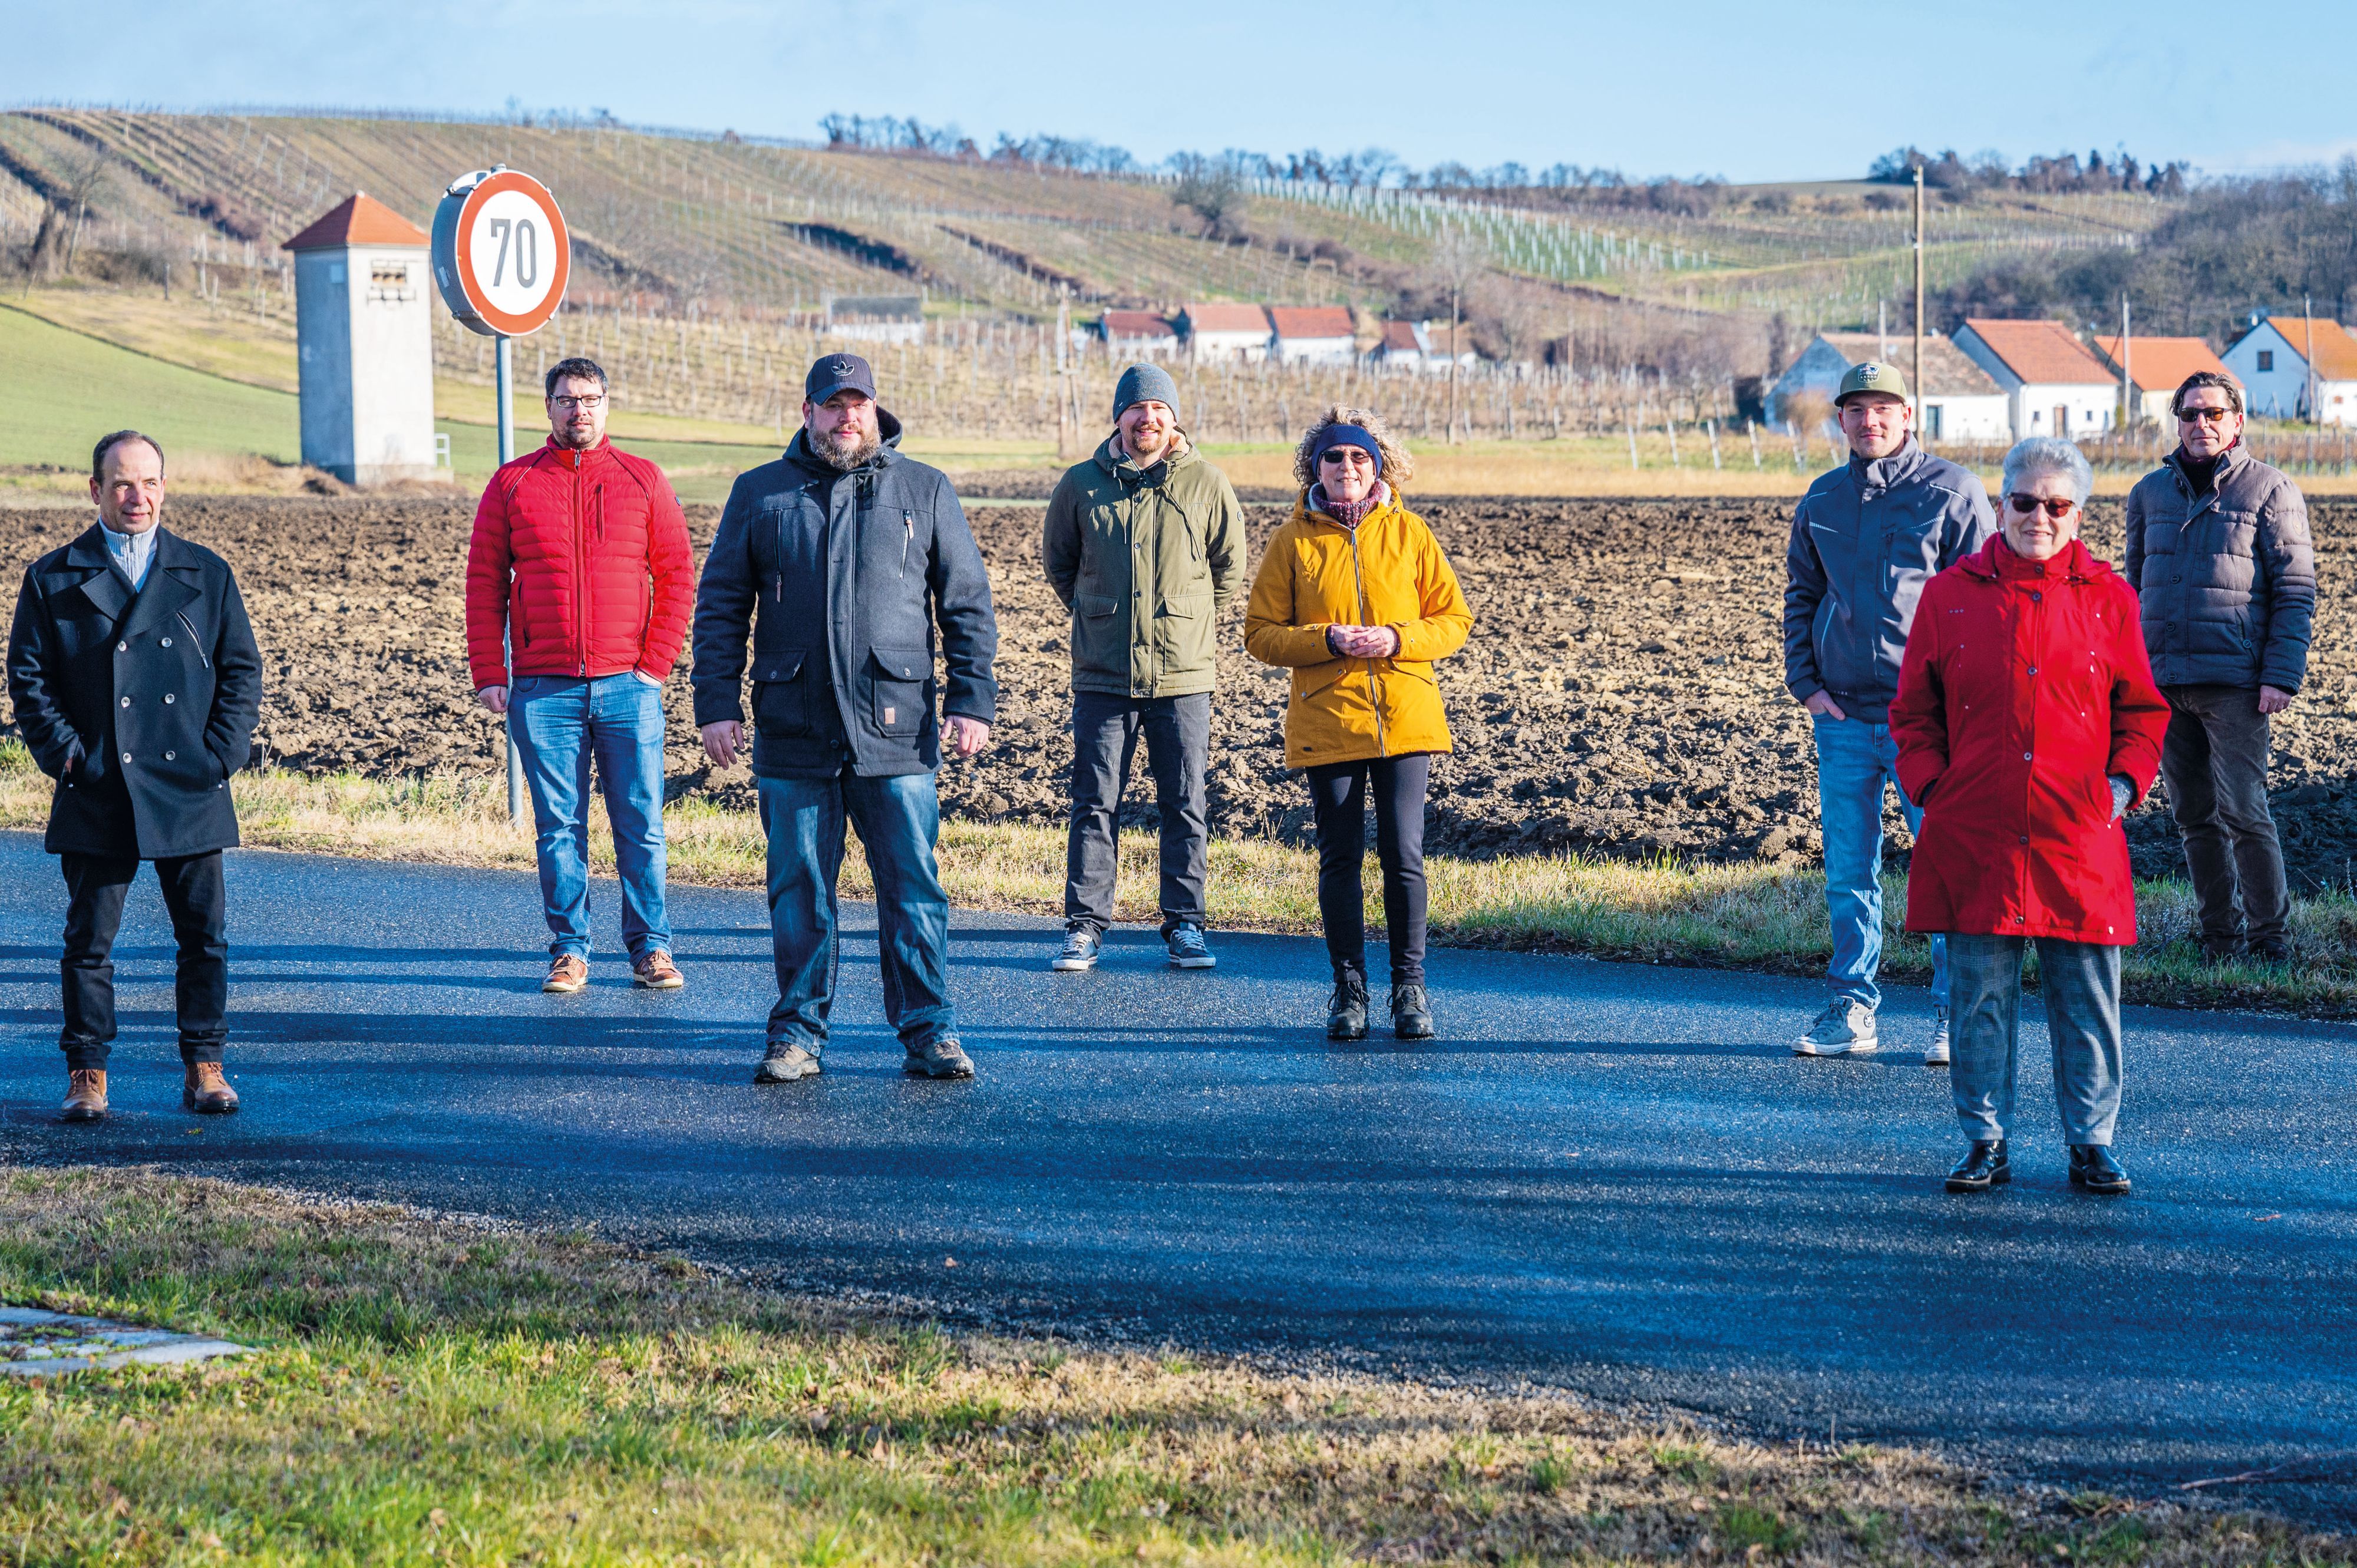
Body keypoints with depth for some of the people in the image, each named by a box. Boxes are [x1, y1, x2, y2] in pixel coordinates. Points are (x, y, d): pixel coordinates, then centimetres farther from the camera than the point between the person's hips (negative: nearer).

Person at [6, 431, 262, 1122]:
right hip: (97, 793, -1)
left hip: (189, 787, 2)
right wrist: (65, 752, -6)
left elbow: (242, 669, 9)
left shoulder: (207, 574, 9)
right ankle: (87, 1075, 10)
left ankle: (204, 1067, 14)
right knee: (90, 938, 2)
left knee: (204, 935, 3)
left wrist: (220, 753, -2)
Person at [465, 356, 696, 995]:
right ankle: (569, 952, 10)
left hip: (629, 684, 0)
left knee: (640, 823, 1)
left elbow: (677, 578, 6)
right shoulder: (512, 485, 6)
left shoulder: (643, 481, 7)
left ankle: (651, 948, 9)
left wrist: (656, 664, -3)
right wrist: (488, 673, -2)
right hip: (543, 690, 0)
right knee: (558, 827, 3)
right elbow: (484, 584, 6)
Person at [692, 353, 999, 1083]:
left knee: (913, 886, -1)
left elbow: (968, 604, 9)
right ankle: (797, 1035, 12)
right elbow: (720, 607, 9)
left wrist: (971, 701, 0)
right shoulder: (760, 495, 9)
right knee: (798, 891, 5)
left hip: (896, 732, -1)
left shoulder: (925, 491, 8)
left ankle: (929, 1030, 5)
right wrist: (717, 706, 1)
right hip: (793, 733, 1)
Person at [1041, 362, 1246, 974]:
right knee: (1094, 805, 3)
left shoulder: (1208, 485, -1)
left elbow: (1229, 567, 12)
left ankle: (1186, 925, 14)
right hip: (1103, 676, 0)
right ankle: (1085, 925, 9)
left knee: (1185, 806, 5)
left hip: (1184, 675, 0)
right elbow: (1058, 561, 17)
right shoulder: (1082, 484, 1)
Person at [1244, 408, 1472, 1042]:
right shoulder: (1292, 542, 2)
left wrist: (1397, 639, -13)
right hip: (1327, 722, 0)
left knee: (1404, 856, -3)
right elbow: (1260, 634, 1)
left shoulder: (1409, 534, 3)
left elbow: (1455, 620, 5)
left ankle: (1409, 988, 9)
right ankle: (1349, 989, 14)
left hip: (1404, 723, 0)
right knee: (1340, 860, 4)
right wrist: (1329, 640, -15)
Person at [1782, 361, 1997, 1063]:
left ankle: (1954, 1015, 4)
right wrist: (1805, 683, 6)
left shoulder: (1952, 492, -2)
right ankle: (1852, 1010, 16)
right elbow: (1800, 597, 20)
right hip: (1841, 718, 4)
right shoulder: (1822, 500, 12)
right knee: (1848, 871, 7)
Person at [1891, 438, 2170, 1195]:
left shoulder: (2109, 599, 6)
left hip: (2079, 834, 0)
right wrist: (1932, 788, -1)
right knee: (1979, 997, 3)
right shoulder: (1951, 594, 5)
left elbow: (2142, 708, 13)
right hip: (1974, 839, 0)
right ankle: (1985, 1143, 13)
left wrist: (2123, 781, -1)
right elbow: (1914, 711, 10)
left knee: (2087, 998, 4)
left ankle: (2091, 1143, 14)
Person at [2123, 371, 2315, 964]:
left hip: (2234, 683, -5)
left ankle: (2271, 937, -1)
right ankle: (2220, 934, 14)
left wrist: (2281, 677, -11)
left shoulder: (2270, 490, 0)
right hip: (2162, 683, 5)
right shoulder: (2150, 492, 14)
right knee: (2194, 816, 7)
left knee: (2244, 813, -9)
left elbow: (2296, 593, -2)